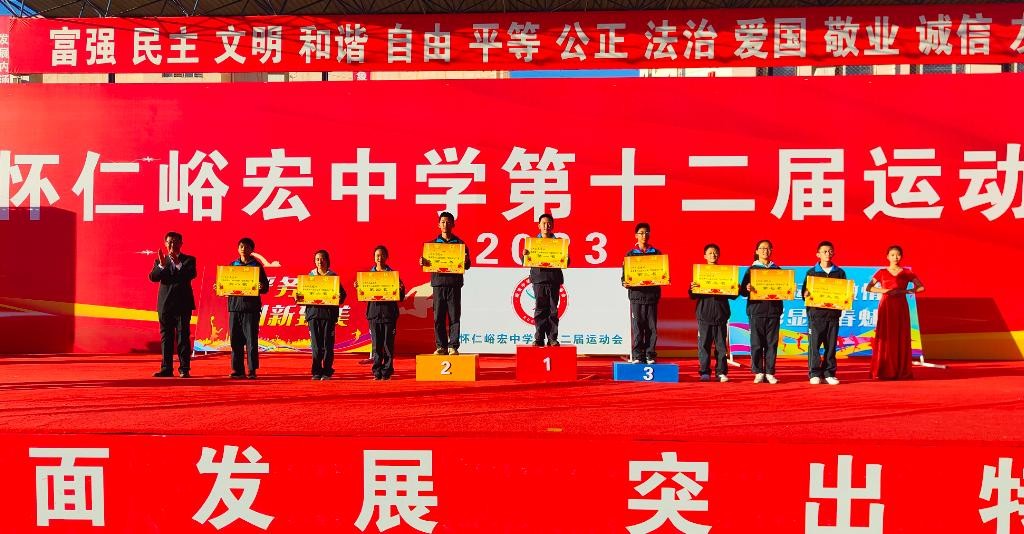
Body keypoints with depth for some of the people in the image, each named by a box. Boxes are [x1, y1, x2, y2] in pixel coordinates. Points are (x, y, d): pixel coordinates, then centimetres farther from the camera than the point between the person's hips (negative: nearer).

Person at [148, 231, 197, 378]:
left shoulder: (189, 260, 6)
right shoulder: (159, 261, 11)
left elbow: (191, 275, -11)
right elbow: (153, 277, -4)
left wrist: (178, 263, -19)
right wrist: (162, 265, -19)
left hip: (183, 304, -2)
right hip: (165, 304, 2)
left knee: (183, 337, -3)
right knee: (166, 338, 5)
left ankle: (184, 369, -1)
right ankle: (166, 368, 9)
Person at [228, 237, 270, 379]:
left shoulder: (256, 266, 5)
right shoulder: (232, 265, 14)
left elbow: (266, 286, 2)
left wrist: (261, 287, -19)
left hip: (251, 307, -3)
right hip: (235, 305, 3)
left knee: (251, 340, -4)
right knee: (235, 340, 3)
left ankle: (252, 370, 0)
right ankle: (238, 370, 9)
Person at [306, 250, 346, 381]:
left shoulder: (333, 276, 5)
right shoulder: (310, 276, 12)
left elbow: (342, 293, 3)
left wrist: (340, 297, -18)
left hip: (329, 312, -2)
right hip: (313, 312, 2)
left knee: (328, 344, -2)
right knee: (315, 344, 1)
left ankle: (327, 372, 4)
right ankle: (316, 372, 8)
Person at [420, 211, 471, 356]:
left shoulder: (460, 243, 7)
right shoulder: (433, 243, 12)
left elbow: (466, 266, 7)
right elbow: (428, 264, 13)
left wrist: (466, 262, -15)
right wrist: (423, 263, -9)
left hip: (454, 284, -1)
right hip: (438, 283, 2)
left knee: (454, 317, -1)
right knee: (438, 317, 1)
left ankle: (453, 346, 3)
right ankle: (441, 346, 8)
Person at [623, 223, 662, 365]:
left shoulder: (656, 253, 11)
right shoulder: (631, 254, 8)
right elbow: (625, 274, 7)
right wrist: (625, 282, -13)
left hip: (652, 294, 1)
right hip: (636, 294, -1)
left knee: (651, 327, 1)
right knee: (636, 327, -2)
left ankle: (650, 355, 7)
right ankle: (637, 356, 2)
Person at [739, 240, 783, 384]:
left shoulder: (777, 269, 13)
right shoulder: (751, 269, 5)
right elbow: (743, 291, 1)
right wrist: (747, 288, -20)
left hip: (773, 310, 2)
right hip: (756, 310, -2)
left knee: (772, 343, 2)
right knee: (756, 343, -2)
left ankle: (770, 373, 7)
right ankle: (758, 372, 5)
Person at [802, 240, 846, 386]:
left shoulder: (840, 272, 10)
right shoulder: (812, 272, 5)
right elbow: (804, 291, 4)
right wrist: (806, 295, -18)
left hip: (833, 313, 2)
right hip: (816, 313, -2)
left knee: (831, 345, 4)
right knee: (814, 344, -4)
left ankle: (829, 373, 11)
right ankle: (814, 373, 2)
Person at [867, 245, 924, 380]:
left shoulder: (907, 273, 8)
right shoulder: (882, 272, 7)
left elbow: (921, 287, 1)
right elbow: (869, 288, 3)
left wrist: (903, 291, -11)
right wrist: (883, 290, -13)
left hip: (901, 307, 1)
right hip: (886, 307, -1)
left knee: (901, 338, -2)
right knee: (885, 338, -5)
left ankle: (901, 371, 2)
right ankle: (884, 371, -3)